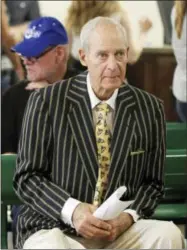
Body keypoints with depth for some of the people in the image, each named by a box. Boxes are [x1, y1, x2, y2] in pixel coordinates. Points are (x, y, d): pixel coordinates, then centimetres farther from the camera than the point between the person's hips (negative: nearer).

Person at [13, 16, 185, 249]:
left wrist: (129, 217, -11)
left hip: (119, 229, 3)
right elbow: (26, 177, -2)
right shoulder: (46, 102, -3)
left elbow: (152, 183, 11)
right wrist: (72, 211, -19)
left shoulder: (150, 108, 5)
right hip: (55, 227, -3)